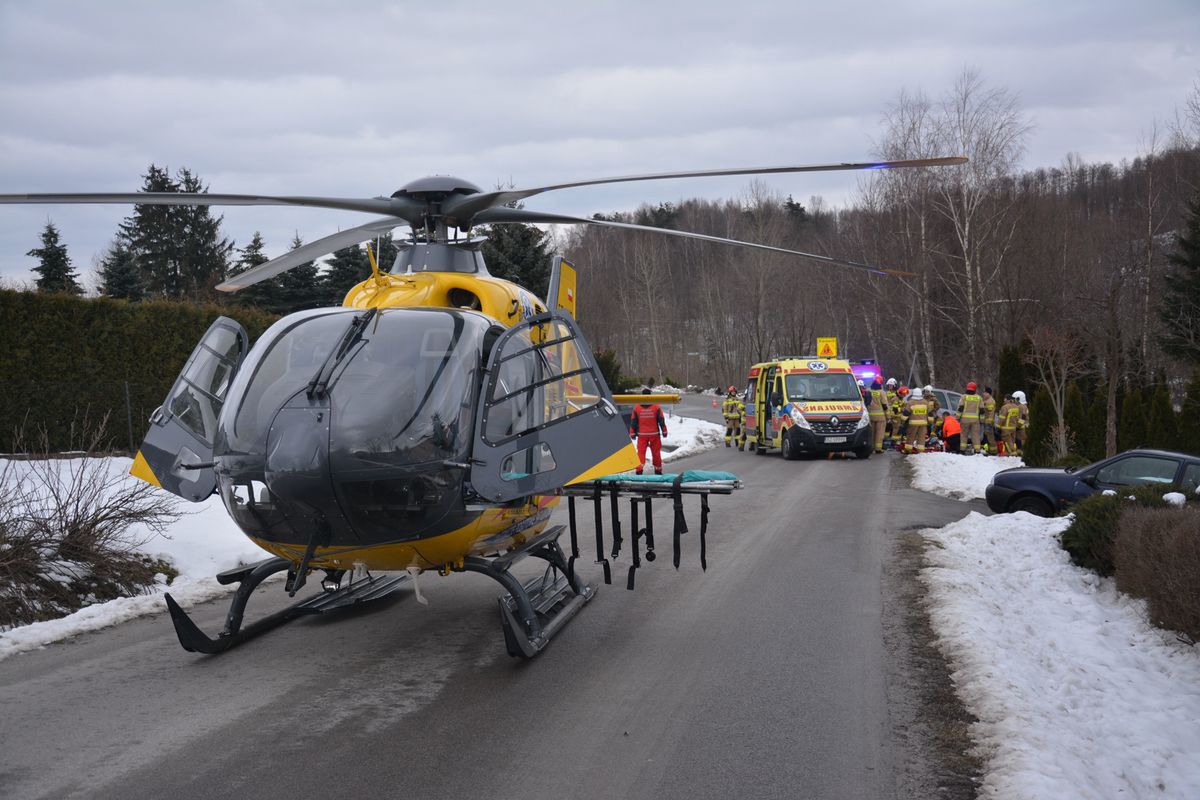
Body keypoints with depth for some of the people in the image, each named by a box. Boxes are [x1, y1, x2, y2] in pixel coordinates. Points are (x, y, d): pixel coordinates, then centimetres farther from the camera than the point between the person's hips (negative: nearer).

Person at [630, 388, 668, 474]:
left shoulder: (636, 407, -3)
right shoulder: (656, 407, -5)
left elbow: (633, 421, 3)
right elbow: (661, 420, 0)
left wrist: (632, 433, 11)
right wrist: (664, 431, 10)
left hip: (642, 435, 0)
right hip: (654, 434, 0)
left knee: (641, 452, -1)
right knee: (656, 452, 11)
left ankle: (639, 469, -16)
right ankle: (658, 470, 21)